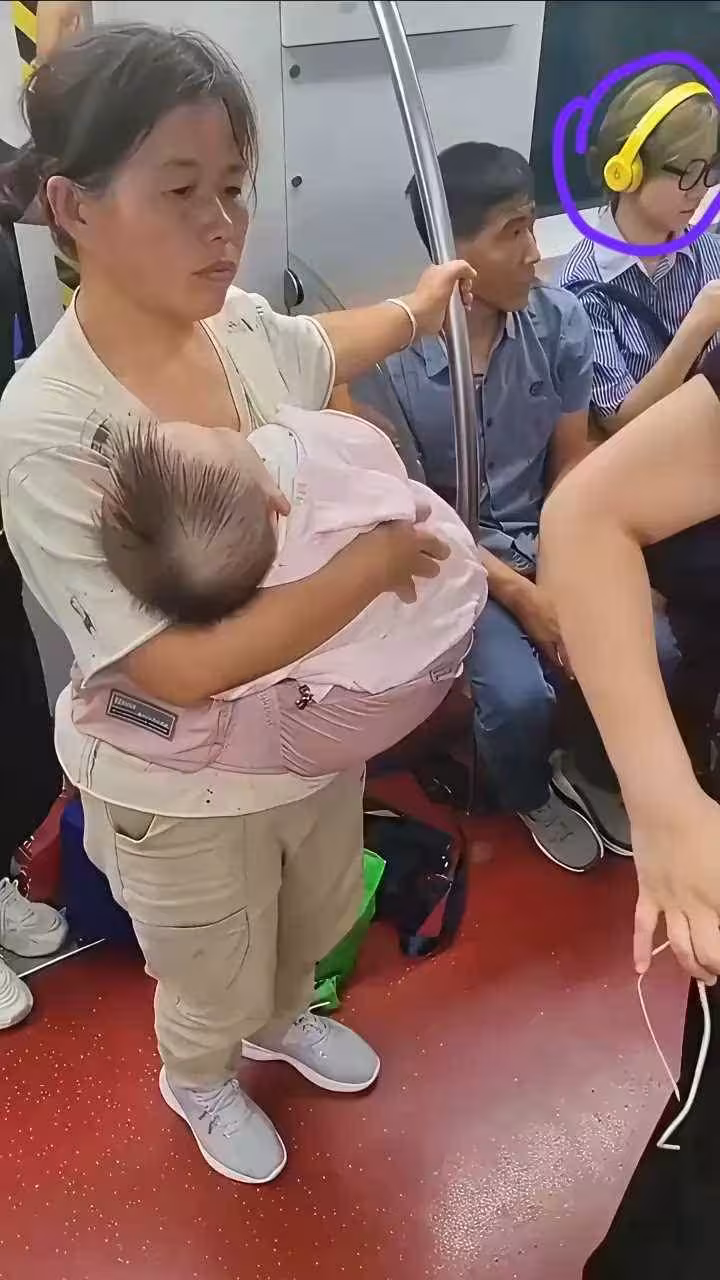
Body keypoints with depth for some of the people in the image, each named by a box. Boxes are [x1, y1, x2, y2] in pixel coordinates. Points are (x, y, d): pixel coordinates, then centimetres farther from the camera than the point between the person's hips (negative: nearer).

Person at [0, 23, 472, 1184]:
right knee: (217, 991, 23)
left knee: (316, 923, 32)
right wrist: (374, 561, -28)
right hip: (184, 791, -5)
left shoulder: (249, 328, -12)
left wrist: (420, 306, 30)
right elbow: (189, 669, -32)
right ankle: (199, 1084, 60)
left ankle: (284, 1020, 67)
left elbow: (324, 352, 15)